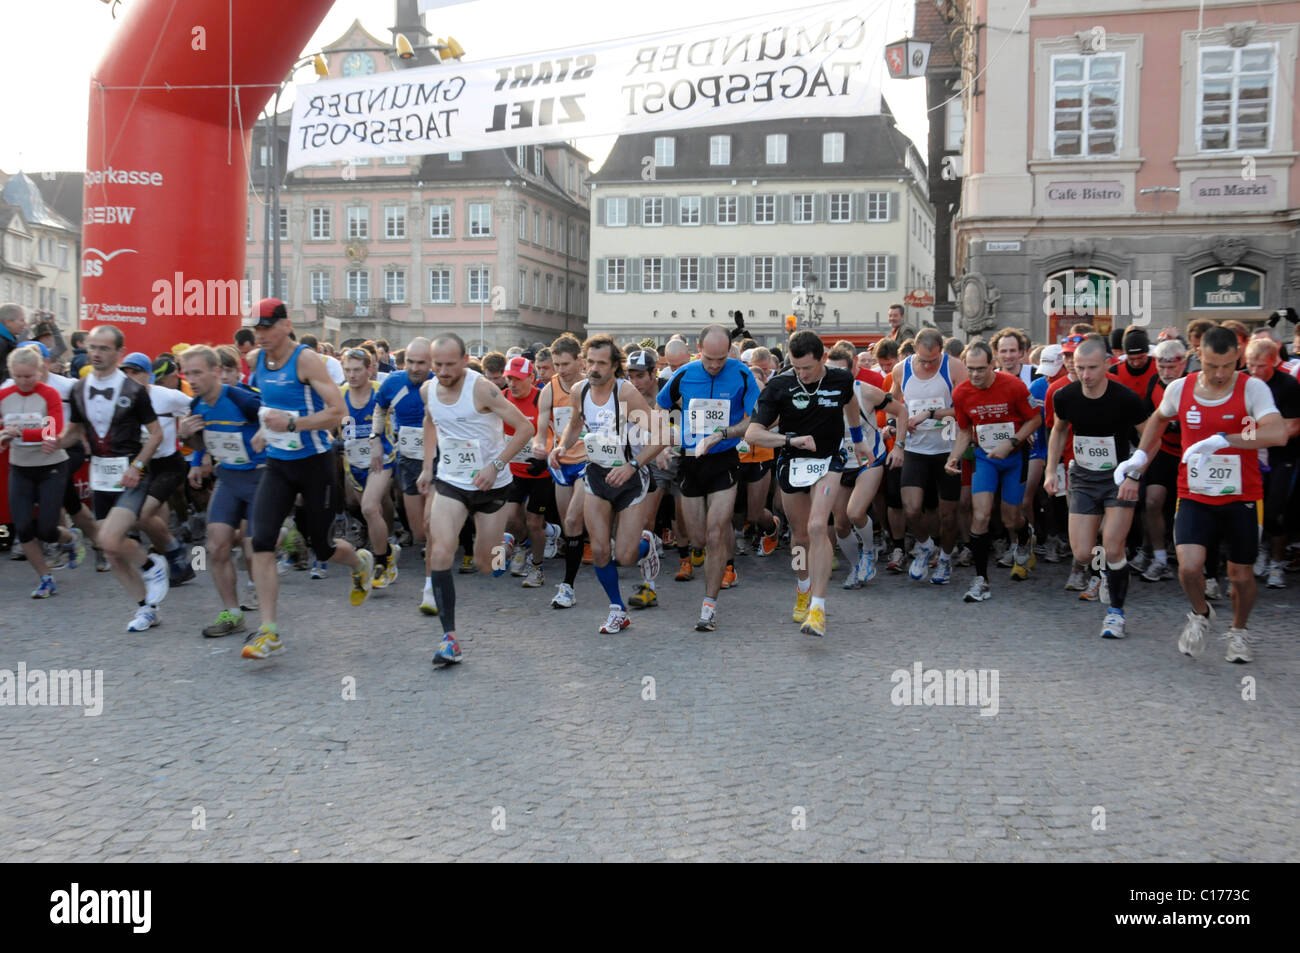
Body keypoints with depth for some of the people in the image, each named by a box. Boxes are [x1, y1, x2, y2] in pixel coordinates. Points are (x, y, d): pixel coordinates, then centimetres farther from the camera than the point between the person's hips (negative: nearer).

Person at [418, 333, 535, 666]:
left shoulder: (481, 388, -19)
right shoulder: (428, 390, -1)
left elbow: (525, 428, -18)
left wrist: (495, 466, -23)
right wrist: (427, 466, 17)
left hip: (491, 485, -3)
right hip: (450, 482, 3)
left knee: (486, 562, 6)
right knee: (441, 552, -17)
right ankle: (449, 638, -17)